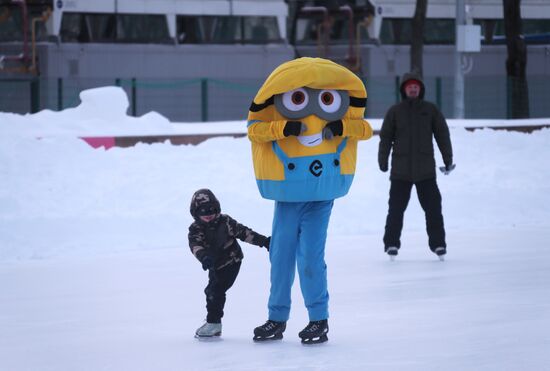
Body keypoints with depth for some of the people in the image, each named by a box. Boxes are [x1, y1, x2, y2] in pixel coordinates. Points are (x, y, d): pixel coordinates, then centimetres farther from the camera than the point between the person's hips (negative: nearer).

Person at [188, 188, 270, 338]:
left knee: (216, 290, -15)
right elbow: (195, 245, -27)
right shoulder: (195, 229, -10)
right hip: (215, 266, 5)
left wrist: (263, 241, -15)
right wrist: (203, 256, -48)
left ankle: (213, 323, -10)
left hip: (231, 262, -5)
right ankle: (213, 324, 24)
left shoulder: (225, 222, -14)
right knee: (211, 291, 11)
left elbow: (243, 232, -11)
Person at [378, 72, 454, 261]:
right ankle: (391, 244, 8)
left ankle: (438, 244, 7)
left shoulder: (430, 110, 7)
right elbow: (385, 137, 4)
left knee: (433, 208, 1)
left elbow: (442, 134, 9)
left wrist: (448, 159, 6)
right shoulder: (395, 111, 5)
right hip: (400, 171, -1)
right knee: (396, 208, 0)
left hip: (426, 170, 1)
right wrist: (383, 161, -2)